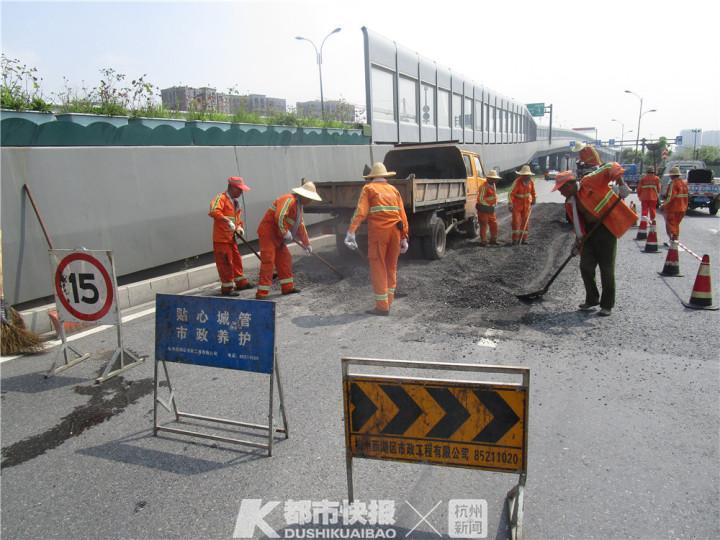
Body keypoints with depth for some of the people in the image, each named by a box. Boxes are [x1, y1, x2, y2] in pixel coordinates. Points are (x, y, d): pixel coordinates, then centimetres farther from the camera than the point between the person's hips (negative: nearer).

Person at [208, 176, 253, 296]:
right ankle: (227, 287, 8)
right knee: (225, 262, -2)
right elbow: (213, 211, -30)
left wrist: (239, 227, 4)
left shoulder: (235, 202, 15)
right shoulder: (221, 198, -13)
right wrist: (227, 221, -35)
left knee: (236, 259, 18)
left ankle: (240, 282, 31)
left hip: (231, 237, 9)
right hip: (221, 238, -9)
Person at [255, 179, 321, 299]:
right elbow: (279, 216, -32)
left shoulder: (299, 205, 17)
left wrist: (306, 243, 27)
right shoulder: (289, 200, -17)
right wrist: (285, 232, -20)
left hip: (277, 236, 10)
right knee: (268, 261, -13)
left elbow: (300, 226, 25)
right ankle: (261, 293, -13)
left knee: (285, 259, 12)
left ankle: (287, 287, 20)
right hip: (268, 232, -10)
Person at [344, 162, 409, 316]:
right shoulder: (394, 190, 19)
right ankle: (388, 301, 23)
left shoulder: (368, 188, 7)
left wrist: (351, 232, -15)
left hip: (378, 231, -4)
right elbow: (403, 216, 11)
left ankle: (382, 306, 3)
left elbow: (360, 211, -8)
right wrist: (404, 238, 12)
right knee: (391, 266, 16)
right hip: (395, 231, 4)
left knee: (378, 267, 2)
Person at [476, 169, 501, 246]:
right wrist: (487, 205, -11)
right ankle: (483, 241, 2)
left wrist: (493, 205, 15)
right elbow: (480, 199, -18)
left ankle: (493, 240, 23)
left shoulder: (493, 185, 14)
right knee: (484, 225, -4)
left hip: (491, 209, 9)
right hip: (483, 209, -9)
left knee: (494, 224, 11)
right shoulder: (484, 186, -15)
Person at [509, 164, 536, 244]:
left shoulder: (531, 182, -6)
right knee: (516, 221, -8)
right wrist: (510, 205, -35)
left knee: (525, 221, 5)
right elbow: (511, 193, -28)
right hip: (517, 204, -5)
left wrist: (533, 199, 22)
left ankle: (523, 238, 12)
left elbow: (533, 191, 13)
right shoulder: (517, 182, -22)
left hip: (526, 204, 5)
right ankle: (515, 239, -1)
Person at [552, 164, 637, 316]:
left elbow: (611, 168, -16)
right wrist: (578, 241, 7)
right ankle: (592, 299, 25)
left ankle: (607, 304, 13)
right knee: (586, 266, 6)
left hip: (607, 228, -7)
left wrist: (620, 183, -31)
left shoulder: (589, 182, -12)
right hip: (590, 231, 7)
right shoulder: (569, 202, 9)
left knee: (607, 268, 0)